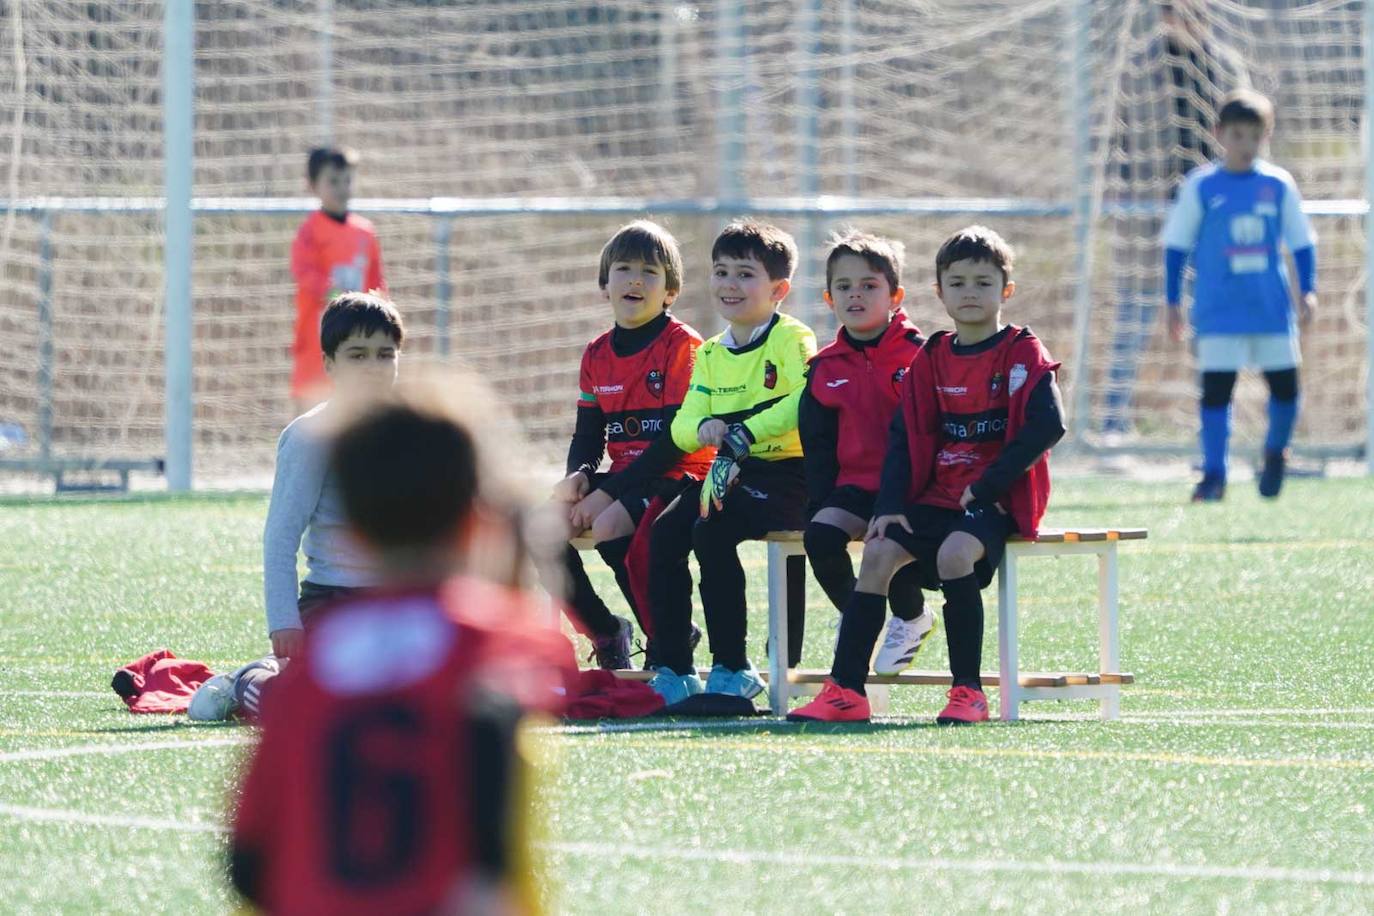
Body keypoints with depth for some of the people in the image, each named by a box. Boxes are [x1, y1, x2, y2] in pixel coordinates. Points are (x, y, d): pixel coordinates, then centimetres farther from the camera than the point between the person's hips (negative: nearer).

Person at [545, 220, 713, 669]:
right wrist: (578, 476, -11)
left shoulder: (682, 346, -8)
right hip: (620, 478, 7)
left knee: (609, 528, -33)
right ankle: (605, 633, 2)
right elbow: (588, 435, 13)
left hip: (676, 478, -7)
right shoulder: (597, 355, 13)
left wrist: (609, 492, -19)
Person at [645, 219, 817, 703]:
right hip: (729, 472, 7)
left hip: (785, 476, -7)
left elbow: (806, 404, -22)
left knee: (712, 531, -29)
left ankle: (733, 668, -20)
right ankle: (673, 668, -10)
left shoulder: (792, 340, -5)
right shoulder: (710, 354, 18)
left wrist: (746, 431, -31)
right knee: (665, 532, -15)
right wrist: (702, 427, -15)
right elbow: (683, 425, 10)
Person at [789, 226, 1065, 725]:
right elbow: (905, 437, 12)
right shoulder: (931, 359, 14)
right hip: (938, 495, 6)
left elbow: (1047, 424, -15)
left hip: (998, 498, -6)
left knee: (954, 552, -33)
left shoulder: (1022, 353, -3)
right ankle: (845, 690, -15)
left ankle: (968, 692, -25)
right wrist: (890, 506, -2)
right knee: (878, 551, -15)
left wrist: (988, 486, -17)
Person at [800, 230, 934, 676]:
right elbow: (817, 444, 12)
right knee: (819, 535, -25)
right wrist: (820, 503, 0)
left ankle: (910, 619, 3)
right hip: (854, 484, 4)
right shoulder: (825, 368, 10)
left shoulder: (917, 356, -3)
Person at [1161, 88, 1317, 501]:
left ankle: (1275, 452, 29)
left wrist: (1308, 290, 1)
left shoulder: (1279, 184, 4)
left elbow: (1301, 241, 11)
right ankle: (1214, 475, 0)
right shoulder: (1201, 185, -1)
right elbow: (1176, 245, 4)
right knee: (1216, 388, -6)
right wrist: (1172, 301, 2)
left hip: (1273, 309, 2)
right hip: (1218, 311, -2)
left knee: (1285, 386, 3)